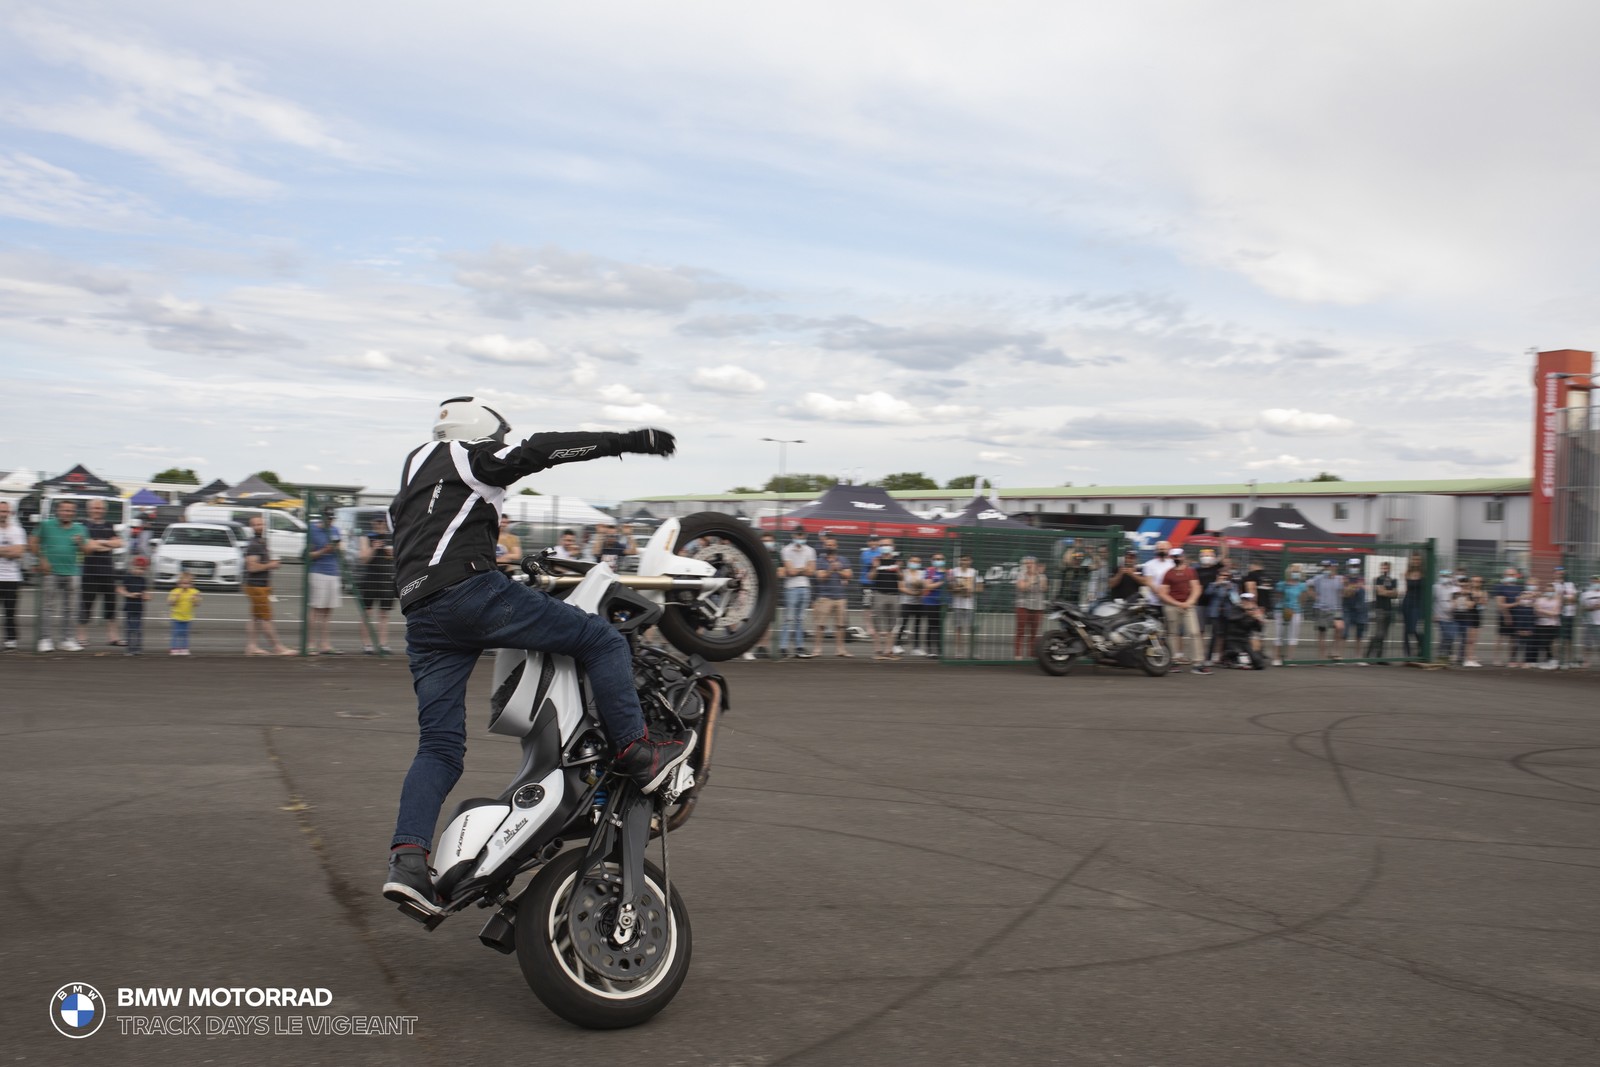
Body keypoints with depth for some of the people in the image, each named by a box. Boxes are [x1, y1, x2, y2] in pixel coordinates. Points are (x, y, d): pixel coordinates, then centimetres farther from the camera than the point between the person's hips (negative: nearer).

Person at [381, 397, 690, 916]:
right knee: (602, 639, -2)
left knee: (439, 748, 6)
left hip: (420, 619, 8)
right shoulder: (468, 458, 11)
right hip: (468, 591, -8)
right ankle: (637, 752, -7)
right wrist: (625, 440, -7)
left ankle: (407, 858, -10)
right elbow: (539, 450, -3)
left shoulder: (408, 491, 35)